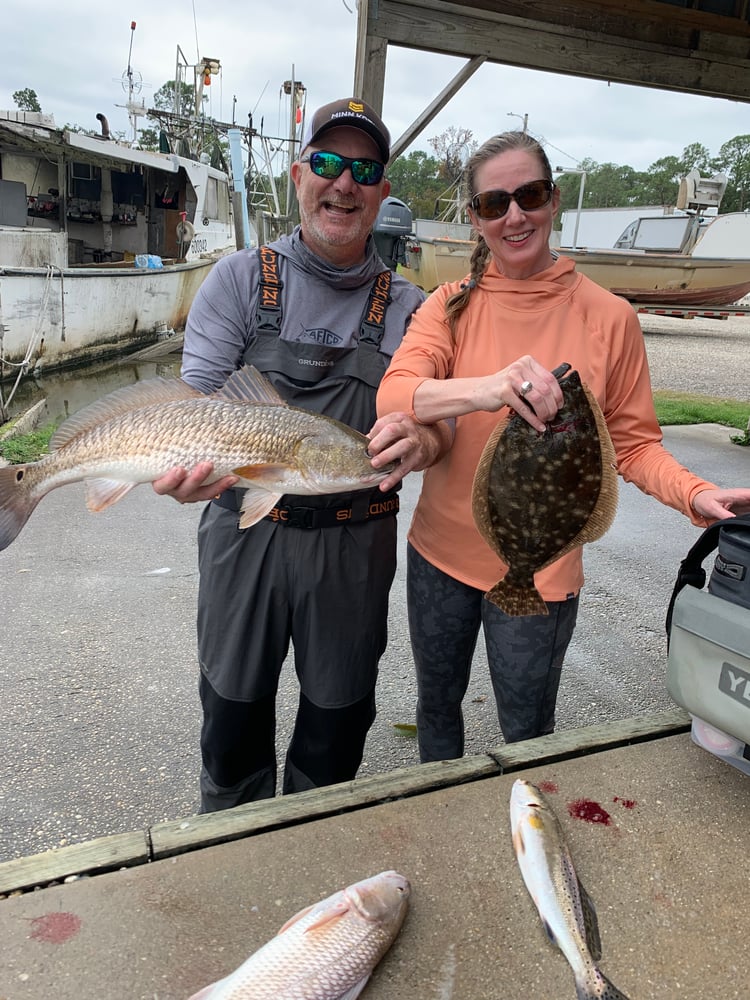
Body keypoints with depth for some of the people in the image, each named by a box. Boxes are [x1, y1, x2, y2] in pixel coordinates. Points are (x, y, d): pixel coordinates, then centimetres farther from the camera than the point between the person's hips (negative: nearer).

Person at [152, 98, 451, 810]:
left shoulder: (407, 308, 4)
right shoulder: (239, 280, 0)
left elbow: (438, 421, -2)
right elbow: (197, 399, -9)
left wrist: (421, 440, -27)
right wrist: (188, 467, -32)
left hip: (355, 545, 1)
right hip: (244, 533, -1)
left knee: (336, 724, 17)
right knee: (233, 718, 16)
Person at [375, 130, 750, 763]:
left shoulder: (607, 317, -8)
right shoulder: (452, 305, -5)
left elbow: (632, 442, -1)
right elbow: (392, 397, -21)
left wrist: (696, 495, -20)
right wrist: (486, 390, -39)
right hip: (441, 552, 3)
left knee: (528, 734, 16)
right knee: (436, 705, 24)